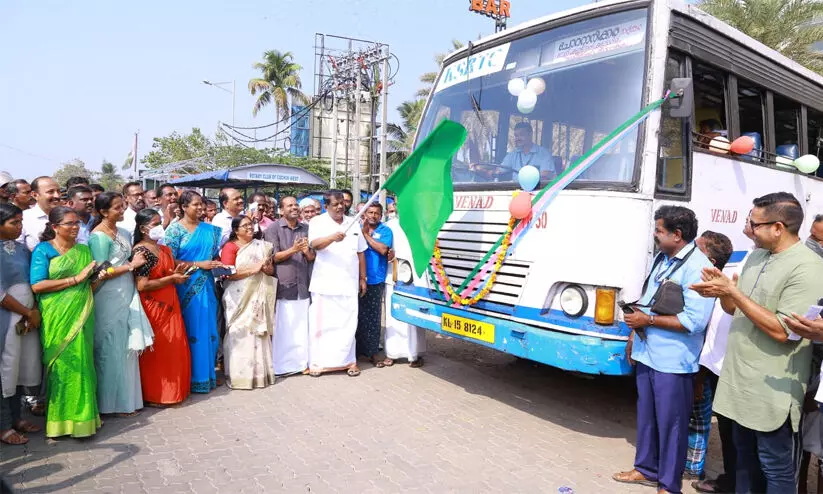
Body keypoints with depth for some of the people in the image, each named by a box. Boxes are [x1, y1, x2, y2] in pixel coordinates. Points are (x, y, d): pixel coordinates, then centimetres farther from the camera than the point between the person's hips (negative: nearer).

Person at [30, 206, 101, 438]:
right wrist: (75, 279, -15)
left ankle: (81, 415, 15)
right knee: (61, 364, 0)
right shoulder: (43, 250, -2)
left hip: (81, 315, 4)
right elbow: (37, 286, -14)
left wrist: (99, 278, -7)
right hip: (57, 318, -4)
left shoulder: (84, 250, 12)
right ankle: (61, 418, 12)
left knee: (81, 363, 6)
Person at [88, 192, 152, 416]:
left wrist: (138, 262, 0)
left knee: (127, 348, 12)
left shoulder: (124, 233, 11)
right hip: (109, 301, -7)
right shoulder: (99, 237, -13)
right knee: (112, 350, 3)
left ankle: (127, 397, 23)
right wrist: (132, 265, -10)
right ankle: (113, 401, 15)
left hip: (127, 297, 7)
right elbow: (102, 272, -17)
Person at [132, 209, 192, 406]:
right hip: (153, 308, -8)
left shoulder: (164, 249, 12)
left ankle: (171, 390, 25)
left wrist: (178, 271, 2)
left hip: (169, 306, 8)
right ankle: (152, 395, 14)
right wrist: (172, 279, -14)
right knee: (155, 352, 1)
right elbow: (142, 286, -20)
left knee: (173, 349, 12)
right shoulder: (141, 251, -13)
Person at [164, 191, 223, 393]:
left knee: (207, 329, 7)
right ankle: (192, 377, 13)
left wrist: (216, 265, -4)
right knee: (189, 330, 1)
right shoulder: (175, 229, -4)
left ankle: (206, 374, 20)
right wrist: (199, 264, -14)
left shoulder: (210, 230, 10)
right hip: (186, 287, -4)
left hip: (205, 285, 5)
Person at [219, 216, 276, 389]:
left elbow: (271, 270, 16)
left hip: (258, 297, 4)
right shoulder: (230, 247, -4)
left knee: (258, 333, 6)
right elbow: (228, 274, -14)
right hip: (239, 298, -4)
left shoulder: (262, 245, 11)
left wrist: (267, 268, -7)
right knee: (240, 334, -4)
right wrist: (254, 269, -17)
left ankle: (259, 372, 16)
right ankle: (240, 375, 5)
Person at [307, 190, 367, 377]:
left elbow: (360, 253, 16)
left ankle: (347, 360, 16)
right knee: (322, 323, 1)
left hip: (349, 284, 3)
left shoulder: (352, 223, 12)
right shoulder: (318, 222, 0)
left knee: (348, 323, 5)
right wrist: (332, 237, -38)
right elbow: (314, 244, -20)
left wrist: (362, 278, 13)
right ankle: (317, 362, 11)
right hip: (324, 284, -3)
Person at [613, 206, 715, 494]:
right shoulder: (662, 258, 9)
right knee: (646, 416, 20)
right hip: (647, 354, 8)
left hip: (673, 362, -8)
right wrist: (634, 333, 15)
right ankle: (646, 469, 37)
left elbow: (694, 321, -24)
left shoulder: (697, 267, -18)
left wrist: (647, 321, -19)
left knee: (671, 423, 6)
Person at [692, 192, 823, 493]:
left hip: (773, 392, -8)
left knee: (776, 468, 6)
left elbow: (782, 331, -24)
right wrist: (721, 289, -5)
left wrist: (732, 291, -22)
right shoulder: (756, 256, 9)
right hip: (741, 382, 8)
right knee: (746, 458, 21)